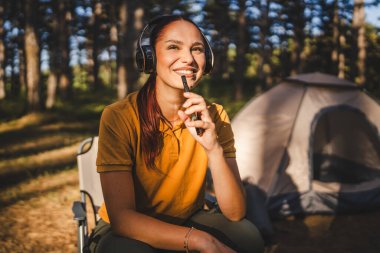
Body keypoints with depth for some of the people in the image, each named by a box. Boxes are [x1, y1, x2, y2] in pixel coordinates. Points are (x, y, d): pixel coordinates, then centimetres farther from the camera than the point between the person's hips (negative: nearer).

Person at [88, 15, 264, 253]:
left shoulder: (214, 115, -11)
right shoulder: (119, 117, -22)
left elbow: (235, 213, -18)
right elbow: (122, 217, -27)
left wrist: (213, 148, -34)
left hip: (187, 223, 3)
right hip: (130, 232, -2)